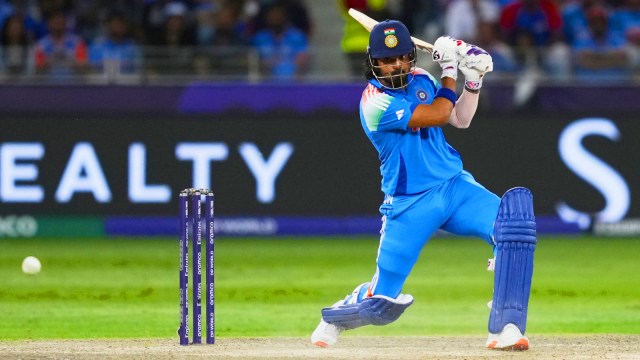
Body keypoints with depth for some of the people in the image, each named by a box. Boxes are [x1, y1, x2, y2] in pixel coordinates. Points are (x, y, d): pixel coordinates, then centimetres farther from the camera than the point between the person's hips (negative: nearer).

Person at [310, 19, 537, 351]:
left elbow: (460, 119, 14)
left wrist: (474, 79, 0)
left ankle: (505, 327, -24)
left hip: (455, 186, 5)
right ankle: (334, 319, 34)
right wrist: (450, 69, -9)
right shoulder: (375, 102, -17)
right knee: (381, 305, -3)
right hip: (410, 205, -5)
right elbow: (438, 114, -20)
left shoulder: (420, 80, 6)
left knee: (514, 221, -24)